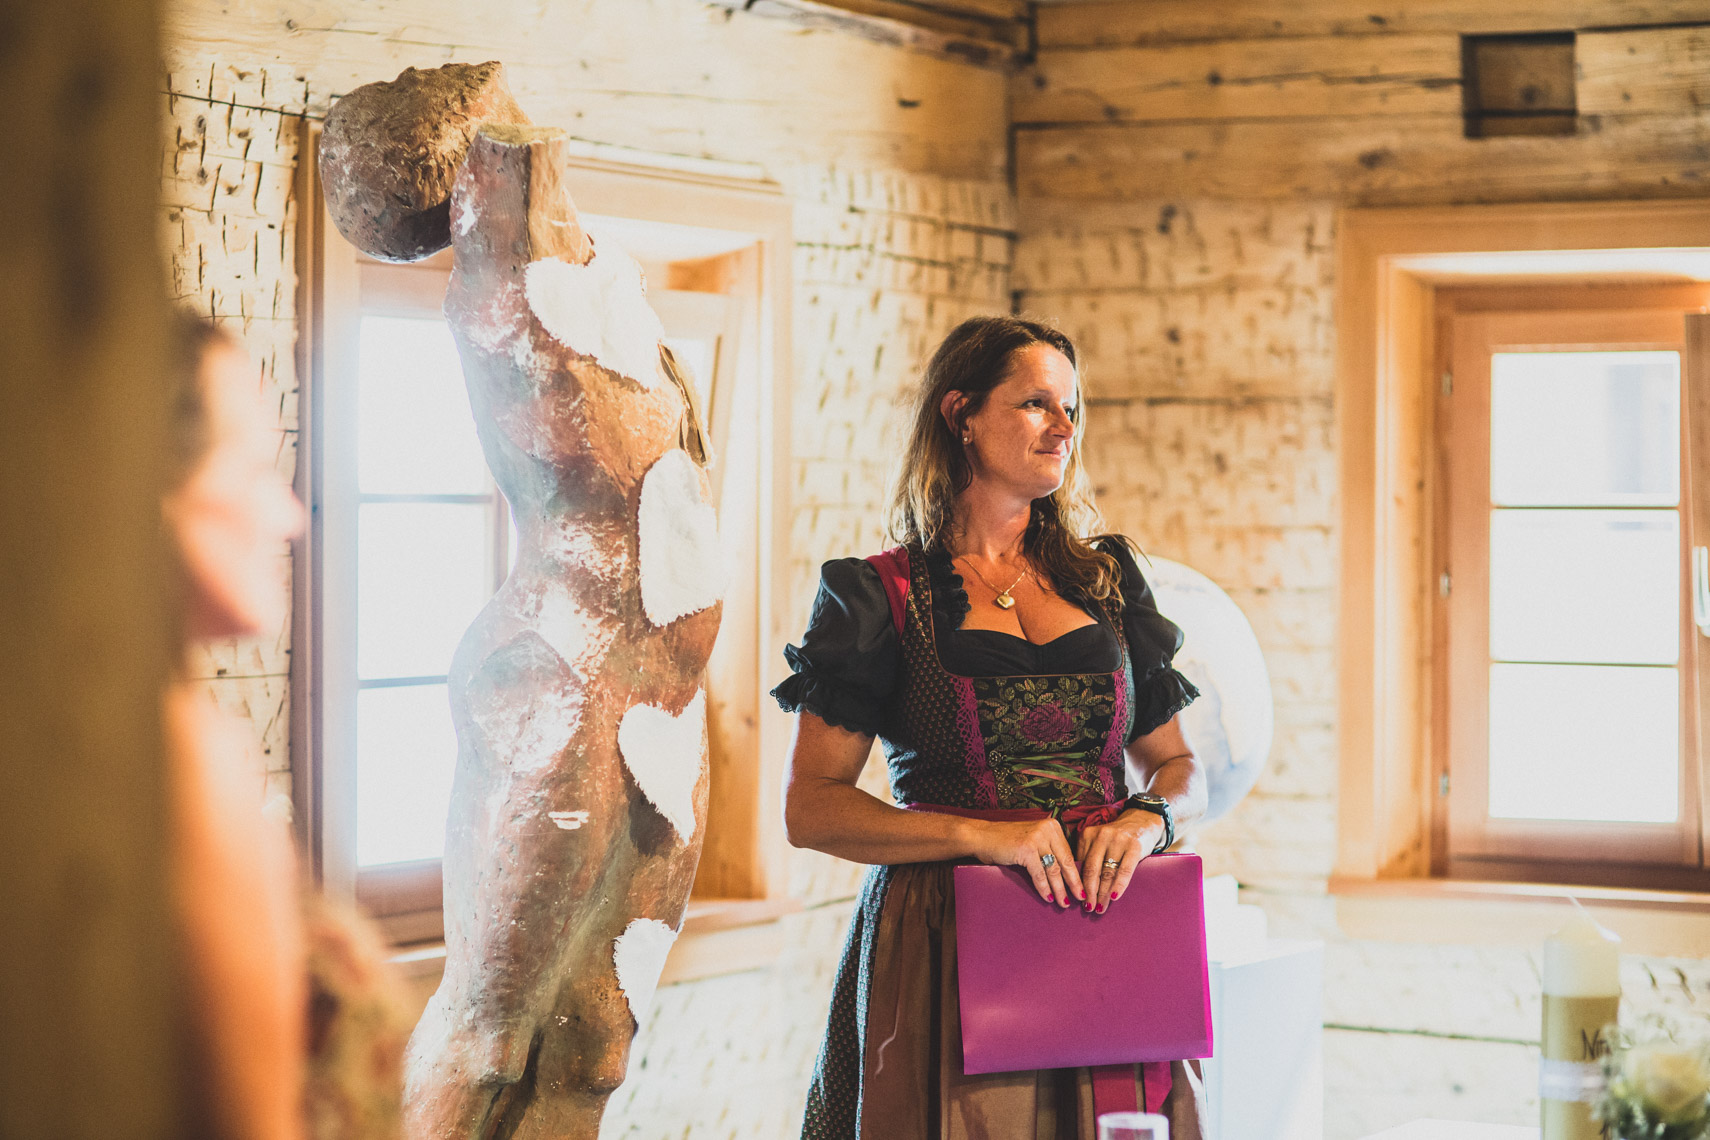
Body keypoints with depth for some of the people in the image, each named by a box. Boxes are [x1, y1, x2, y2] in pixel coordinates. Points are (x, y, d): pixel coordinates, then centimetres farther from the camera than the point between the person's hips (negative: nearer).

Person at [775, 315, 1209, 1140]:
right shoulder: (885, 598, 2)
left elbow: (1180, 768, 18)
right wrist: (981, 834, -15)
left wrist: (1147, 820, -5)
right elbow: (810, 808, -4)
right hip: (943, 940, -3)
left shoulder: (1106, 583, 15)